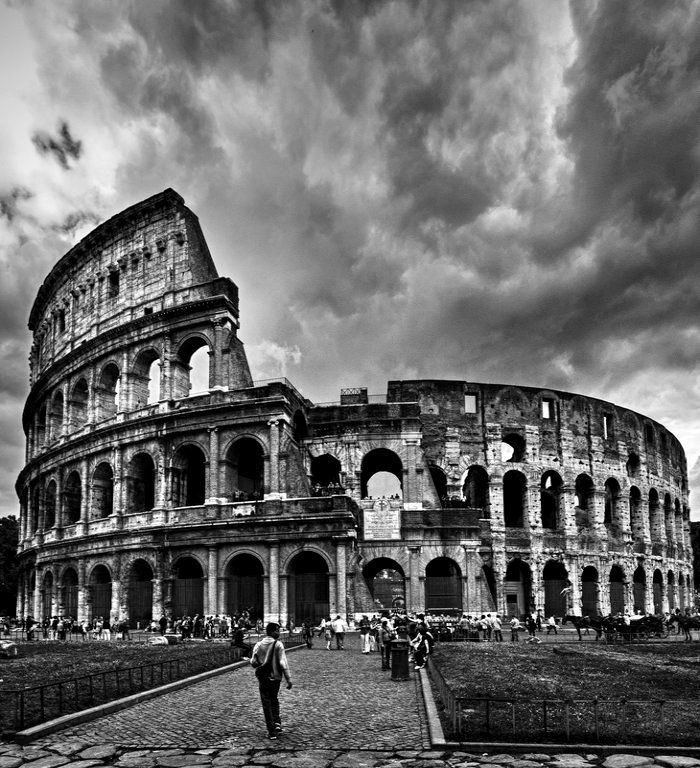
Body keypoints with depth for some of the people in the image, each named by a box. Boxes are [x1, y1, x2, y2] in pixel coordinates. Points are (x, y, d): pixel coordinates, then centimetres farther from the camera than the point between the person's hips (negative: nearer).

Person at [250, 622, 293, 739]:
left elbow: (253, 662, 0)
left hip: (262, 677, 1)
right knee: (274, 700, 23)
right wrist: (288, 679, -10)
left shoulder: (258, 644, -2)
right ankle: (277, 723, 11)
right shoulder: (278, 644, -11)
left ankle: (272, 731, 6)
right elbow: (283, 663, -14)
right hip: (275, 677, -1)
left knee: (266, 703, 8)